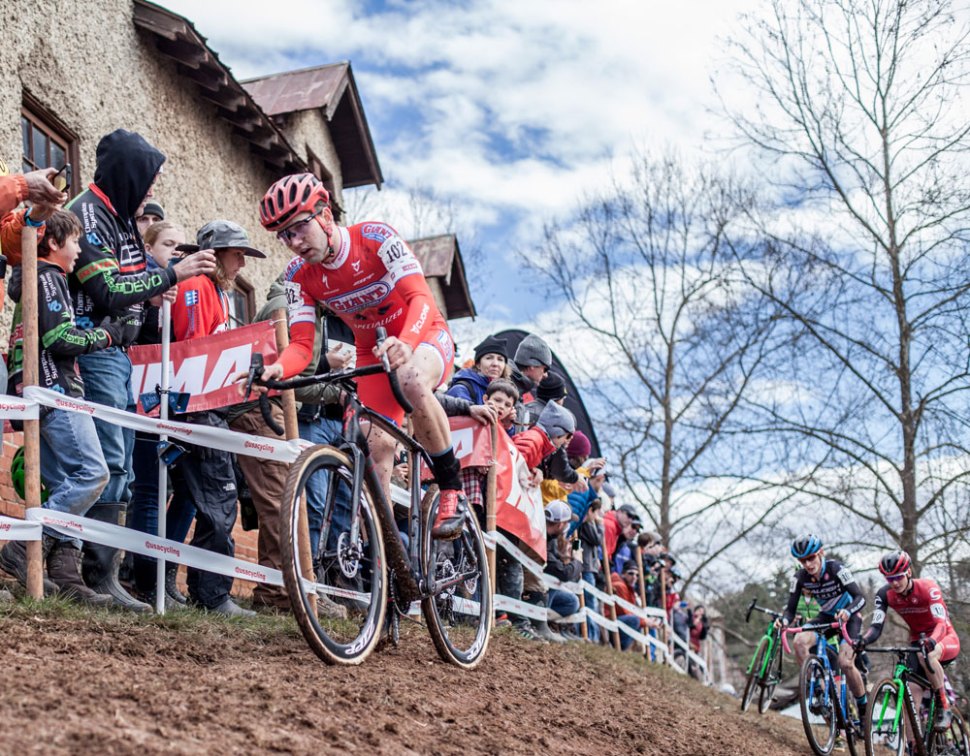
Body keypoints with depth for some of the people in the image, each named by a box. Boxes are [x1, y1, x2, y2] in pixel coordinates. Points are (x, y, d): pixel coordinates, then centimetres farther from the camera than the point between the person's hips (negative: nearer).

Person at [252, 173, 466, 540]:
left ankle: (451, 488, -22)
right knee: (378, 444, -13)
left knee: (413, 382, -38)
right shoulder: (300, 275, -11)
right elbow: (301, 344, -17)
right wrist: (276, 369, -41)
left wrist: (404, 343, -55)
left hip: (423, 336, -5)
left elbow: (422, 298, -34)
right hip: (372, 352, 5)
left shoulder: (375, 237, -24)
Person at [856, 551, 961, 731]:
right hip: (918, 640, 4)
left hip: (946, 639, -4)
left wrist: (930, 641, -57)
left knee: (927, 655, -38)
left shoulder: (928, 587, -26)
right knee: (912, 690, -14)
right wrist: (863, 641, -45)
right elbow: (877, 625, -22)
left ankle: (944, 708, -21)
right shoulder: (884, 594, -14)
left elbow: (941, 623, -36)